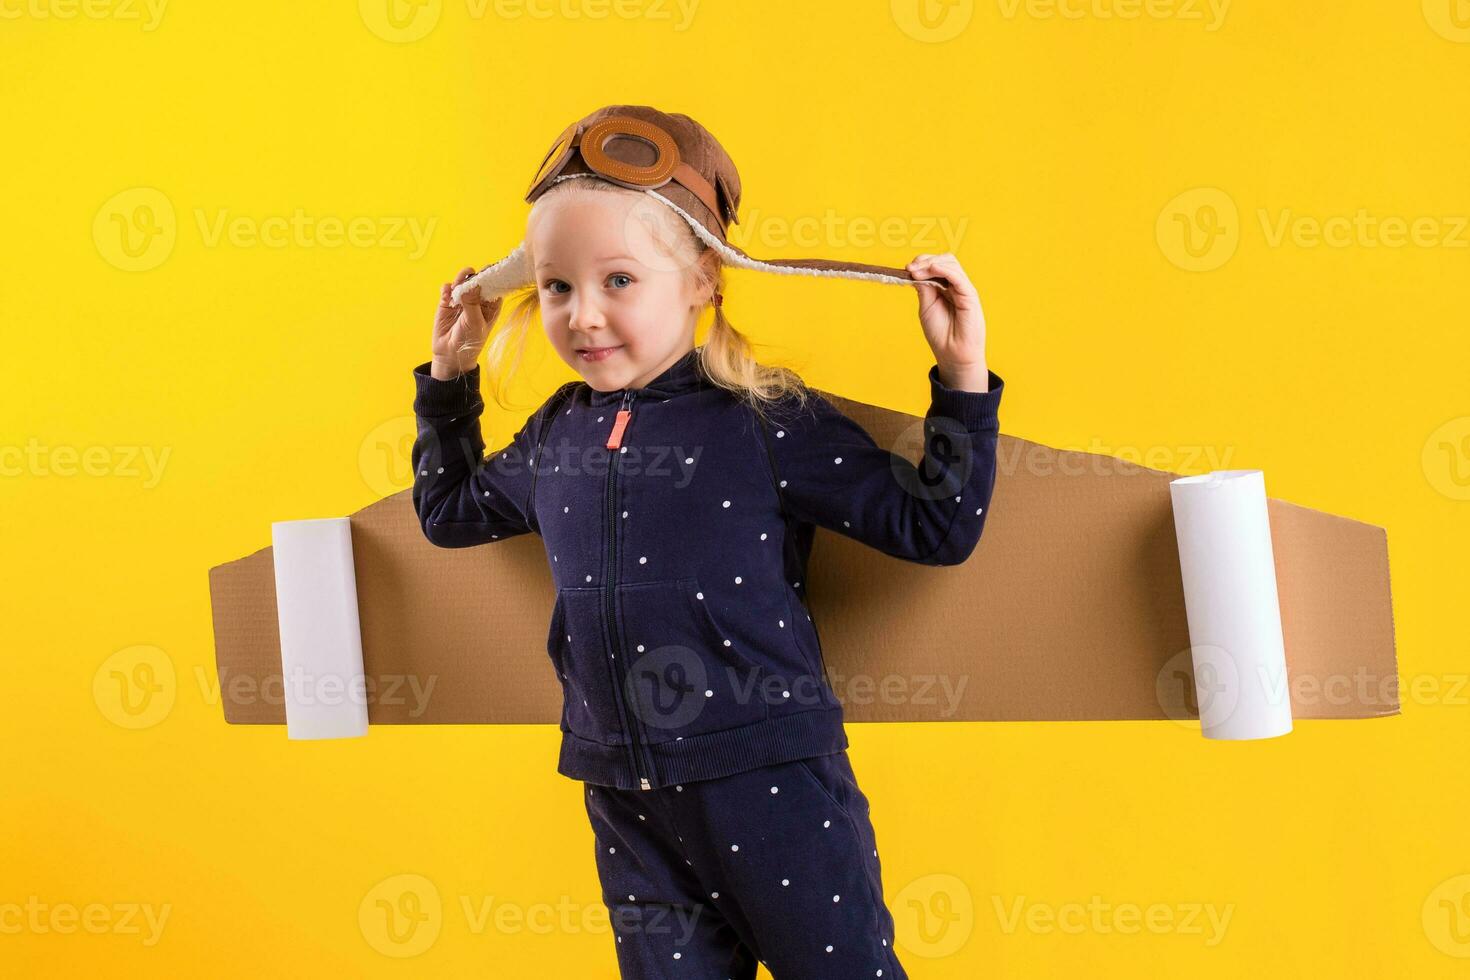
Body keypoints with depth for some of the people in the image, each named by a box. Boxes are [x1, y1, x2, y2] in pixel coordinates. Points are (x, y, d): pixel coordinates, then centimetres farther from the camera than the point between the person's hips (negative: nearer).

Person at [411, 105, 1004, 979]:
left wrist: (963, 379, -15)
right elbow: (450, 510, 27)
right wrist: (449, 378, 23)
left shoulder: (768, 420, -9)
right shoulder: (558, 434, 7)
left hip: (774, 786, -5)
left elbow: (934, 529, -7)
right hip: (628, 807, 5)